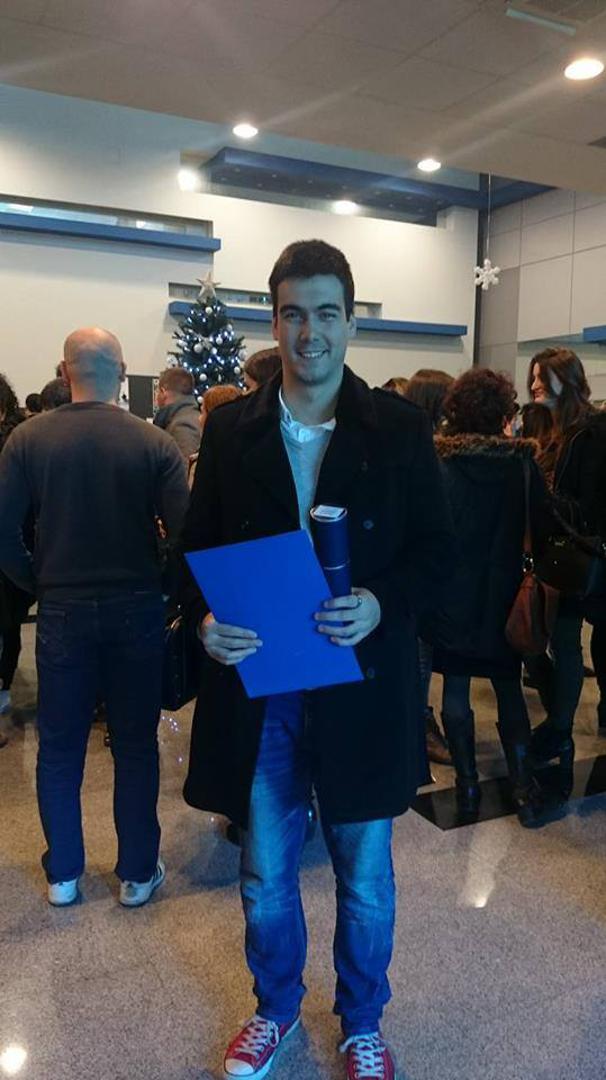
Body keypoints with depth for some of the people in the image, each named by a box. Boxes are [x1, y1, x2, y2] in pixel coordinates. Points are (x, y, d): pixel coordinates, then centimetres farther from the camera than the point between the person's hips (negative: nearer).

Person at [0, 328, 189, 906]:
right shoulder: (154, 443, -9)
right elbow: (185, 530, -13)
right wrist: (156, 583, 4)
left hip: (62, 612, 1)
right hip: (137, 610, 0)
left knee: (59, 748, 16)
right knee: (136, 746, 13)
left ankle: (63, 874, 30)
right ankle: (137, 873, 25)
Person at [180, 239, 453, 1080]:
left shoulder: (400, 428, -3)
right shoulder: (230, 428, 1)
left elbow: (436, 549, -2)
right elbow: (197, 545, 5)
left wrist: (382, 603, -21)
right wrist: (205, 617, -15)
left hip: (360, 686, -1)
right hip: (257, 688, 2)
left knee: (365, 876, 17)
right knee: (264, 874, 19)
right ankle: (275, 1009, 47)